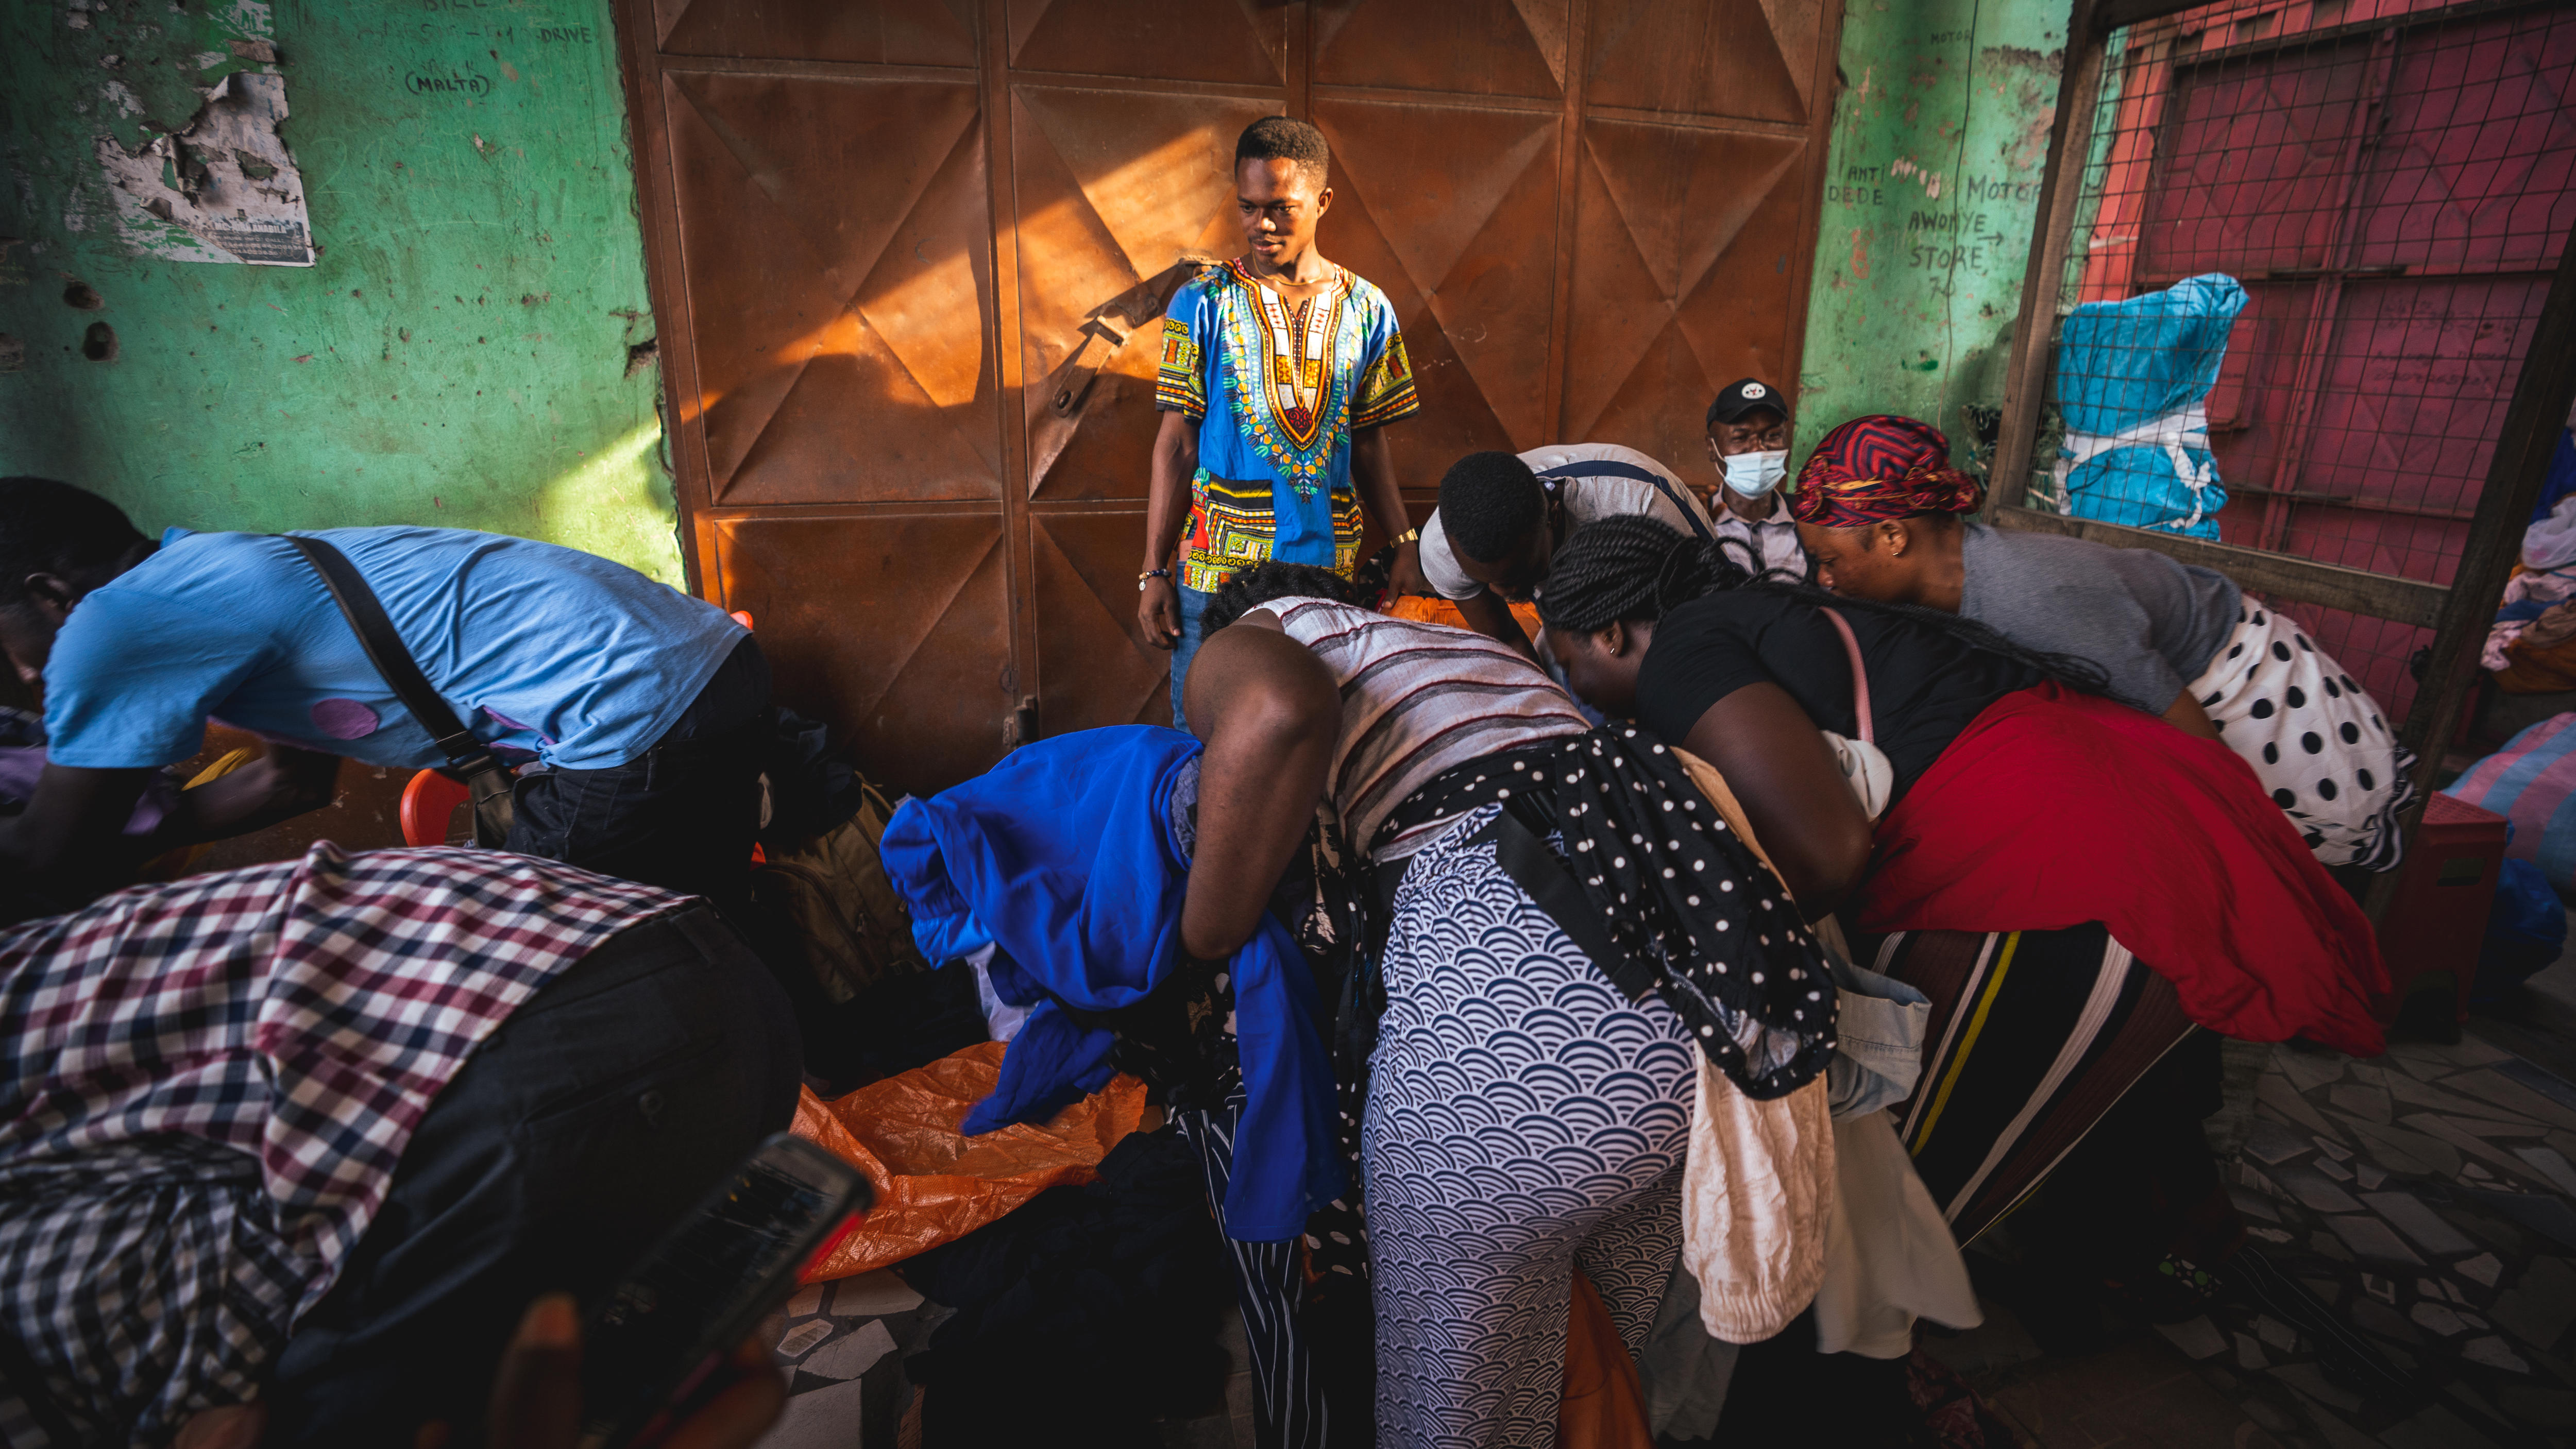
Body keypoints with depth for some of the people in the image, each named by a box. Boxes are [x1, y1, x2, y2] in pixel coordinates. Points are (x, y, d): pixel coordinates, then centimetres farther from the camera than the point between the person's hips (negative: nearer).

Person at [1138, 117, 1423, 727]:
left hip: (1329, 564, 2)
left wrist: (1407, 543, -1)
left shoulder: (1367, 308, 7)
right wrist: (1155, 572, -4)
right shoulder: (1204, 302, 1)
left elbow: (1368, 441, 10)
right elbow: (1177, 442, 0)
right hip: (1217, 568, -1)